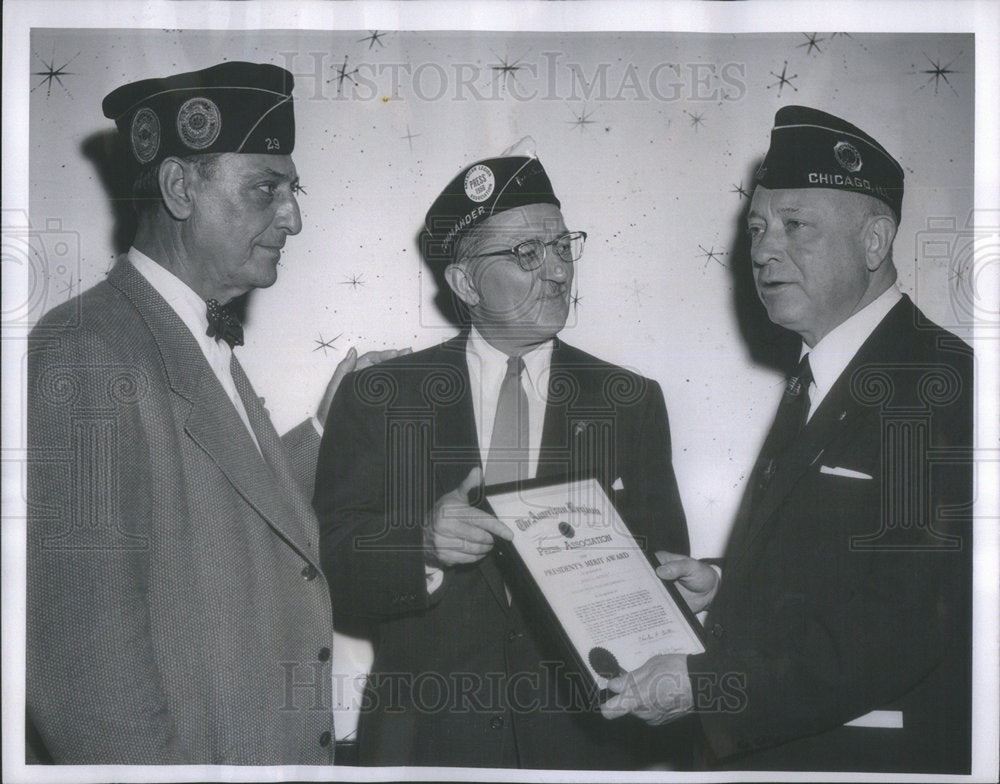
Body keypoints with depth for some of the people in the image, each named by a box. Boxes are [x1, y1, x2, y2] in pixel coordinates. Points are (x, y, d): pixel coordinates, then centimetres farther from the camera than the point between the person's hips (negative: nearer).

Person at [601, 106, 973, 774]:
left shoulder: (942, 386, -19)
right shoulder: (818, 381, 11)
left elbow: (900, 630, -25)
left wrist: (706, 687, -26)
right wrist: (723, 590, 1)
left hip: (873, 753, -8)